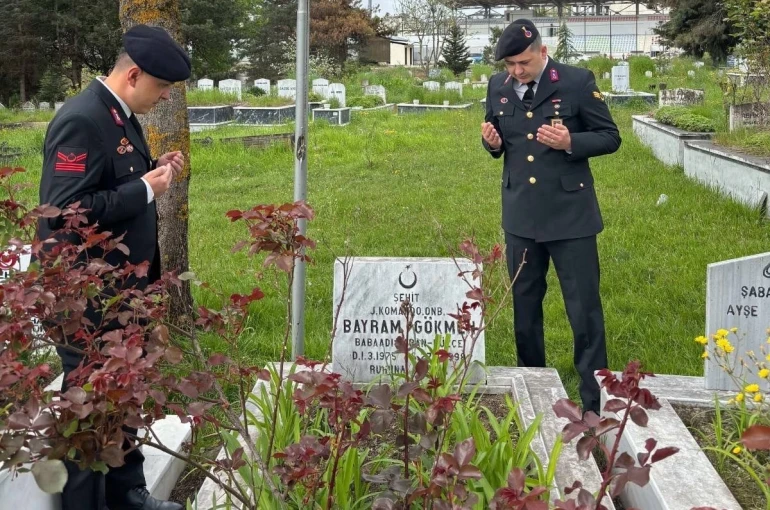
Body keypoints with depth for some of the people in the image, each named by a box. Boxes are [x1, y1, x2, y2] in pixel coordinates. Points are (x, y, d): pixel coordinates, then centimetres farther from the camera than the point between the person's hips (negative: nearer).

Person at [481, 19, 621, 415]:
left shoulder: (577, 81, -9)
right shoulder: (498, 87, 3)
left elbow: (610, 137, -4)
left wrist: (570, 142, -21)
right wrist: (492, 141, -9)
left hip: (569, 213, -4)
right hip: (521, 214, 5)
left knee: (584, 308, -1)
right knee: (524, 304, 16)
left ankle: (595, 400, 10)